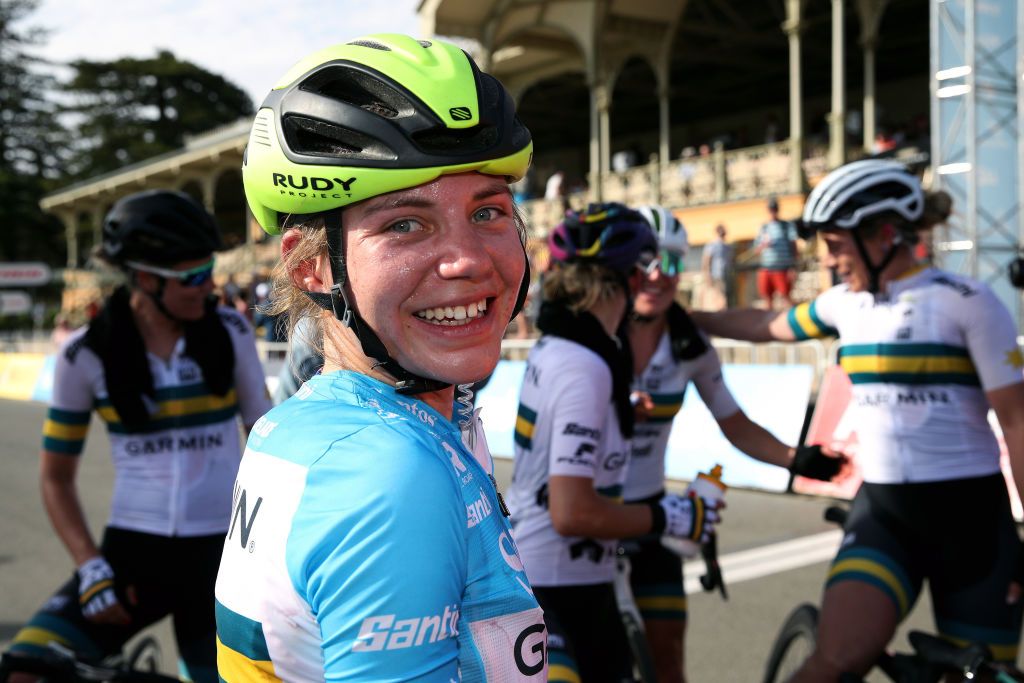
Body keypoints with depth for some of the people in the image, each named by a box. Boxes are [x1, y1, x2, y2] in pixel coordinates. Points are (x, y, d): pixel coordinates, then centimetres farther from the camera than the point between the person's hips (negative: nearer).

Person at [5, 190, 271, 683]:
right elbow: (57, 476, 3)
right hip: (132, 551, 0)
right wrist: (91, 567, -8)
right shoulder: (86, 355, -5)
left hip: (219, 552, 1)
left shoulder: (230, 333, -3)